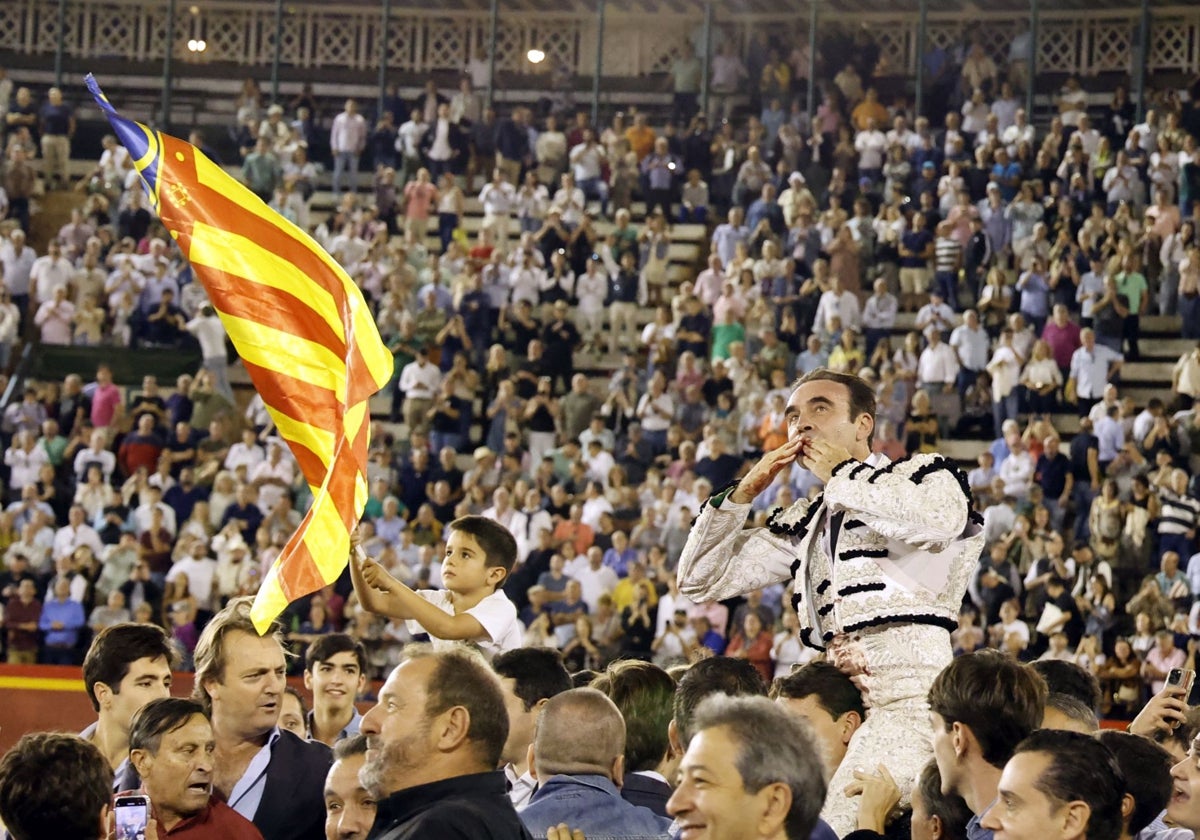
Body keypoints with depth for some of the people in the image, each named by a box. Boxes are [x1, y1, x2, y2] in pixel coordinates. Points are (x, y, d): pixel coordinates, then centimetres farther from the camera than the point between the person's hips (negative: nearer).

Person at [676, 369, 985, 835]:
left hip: (911, 693, -7)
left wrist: (839, 474, -5)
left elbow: (938, 520, -20)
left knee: (826, 824, -22)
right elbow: (700, 581, 22)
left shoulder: (925, 475, 6)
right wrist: (745, 492, 9)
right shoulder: (806, 523, 23)